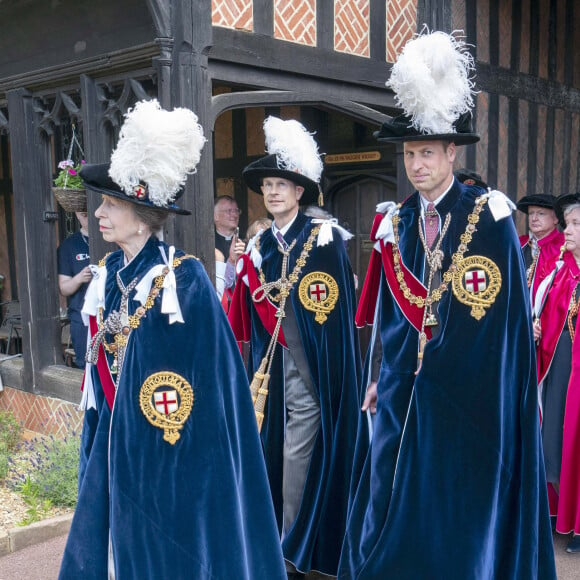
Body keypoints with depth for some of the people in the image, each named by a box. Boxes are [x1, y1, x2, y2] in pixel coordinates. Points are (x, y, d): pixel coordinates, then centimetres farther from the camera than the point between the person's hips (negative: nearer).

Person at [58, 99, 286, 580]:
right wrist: (102, 427, 11)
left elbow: (208, 370, -16)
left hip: (168, 440, -7)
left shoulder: (184, 279, -17)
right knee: (117, 534, 16)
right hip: (117, 429, 7)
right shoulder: (109, 274, 5)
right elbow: (101, 357, 13)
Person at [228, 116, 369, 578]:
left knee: (298, 455, -4)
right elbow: (250, 318, 11)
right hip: (273, 363, 6)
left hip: (314, 366, -5)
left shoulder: (325, 238, -6)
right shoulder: (259, 246, 10)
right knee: (275, 449, 10)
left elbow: (341, 311, -9)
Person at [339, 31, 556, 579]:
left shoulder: (488, 214, -6)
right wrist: (381, 375, 7)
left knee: (462, 509, 7)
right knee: (393, 511, 8)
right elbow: (391, 311, 9)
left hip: (471, 391, -3)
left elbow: (506, 313, -6)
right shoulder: (394, 221, 7)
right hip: (405, 390, 4)